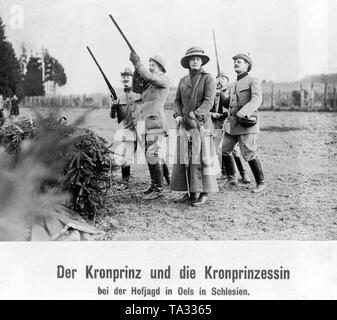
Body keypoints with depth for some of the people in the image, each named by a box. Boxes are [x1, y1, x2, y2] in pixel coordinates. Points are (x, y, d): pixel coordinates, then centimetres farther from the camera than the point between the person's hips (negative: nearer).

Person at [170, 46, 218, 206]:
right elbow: (177, 100, 18)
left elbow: (208, 101, -10)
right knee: (184, 158, 5)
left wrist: (195, 115, -20)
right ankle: (190, 192, 13)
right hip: (184, 125, 5)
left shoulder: (208, 78, -1)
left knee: (201, 158, -5)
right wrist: (178, 115, 0)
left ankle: (204, 194, 0)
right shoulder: (183, 80, 14)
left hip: (201, 123, -5)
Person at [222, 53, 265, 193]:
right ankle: (232, 179, 19)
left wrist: (243, 112, -35)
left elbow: (256, 100, -20)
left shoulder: (253, 82, -2)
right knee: (224, 151, 3)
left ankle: (260, 183, 5)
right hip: (232, 123, 8)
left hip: (246, 124, -8)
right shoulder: (234, 85, 22)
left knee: (249, 154, -10)